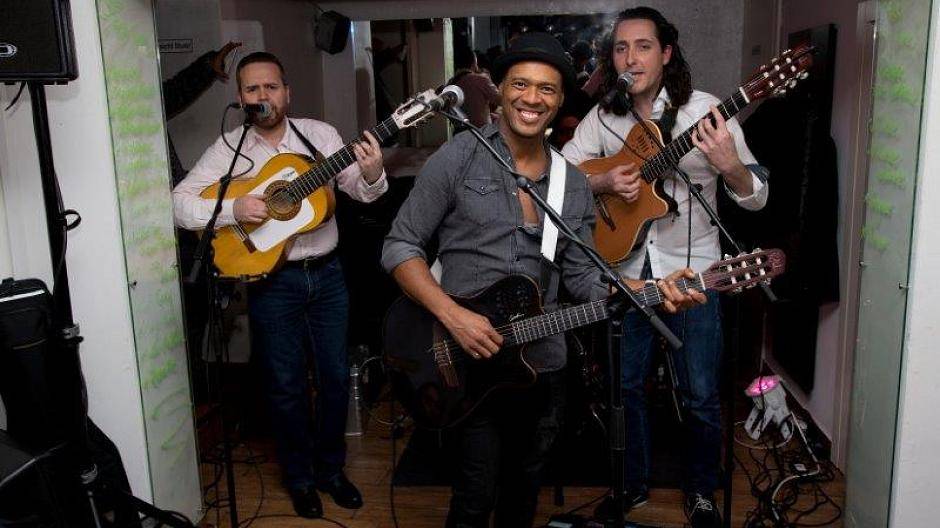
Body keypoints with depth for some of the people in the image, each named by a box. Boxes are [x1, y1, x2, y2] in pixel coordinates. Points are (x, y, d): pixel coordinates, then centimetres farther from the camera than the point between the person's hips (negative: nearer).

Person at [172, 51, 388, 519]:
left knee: (336, 377, 10)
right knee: (287, 385, 7)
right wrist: (232, 209, -23)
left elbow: (362, 191, 1)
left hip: (326, 273, 2)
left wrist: (371, 174, -22)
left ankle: (330, 469, 31)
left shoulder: (319, 133, 2)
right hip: (272, 281, -2)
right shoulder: (229, 148, -3)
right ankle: (300, 478, 28)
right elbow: (179, 203, -7)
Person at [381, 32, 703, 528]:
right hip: (469, 361, -5)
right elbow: (399, 247, -9)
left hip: (543, 363, 5)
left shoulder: (574, 184, 6)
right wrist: (453, 315, -21)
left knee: (523, 487, 21)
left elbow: (580, 275, 8)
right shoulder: (458, 158, -10)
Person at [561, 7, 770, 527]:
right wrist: (603, 183, -16)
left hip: (691, 269, -2)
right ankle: (632, 482, 33)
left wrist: (728, 165, -30)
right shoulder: (602, 118, 1)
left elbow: (757, 196, -7)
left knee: (701, 395, 4)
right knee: (624, 384, 11)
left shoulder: (704, 111, -8)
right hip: (626, 267, 3)